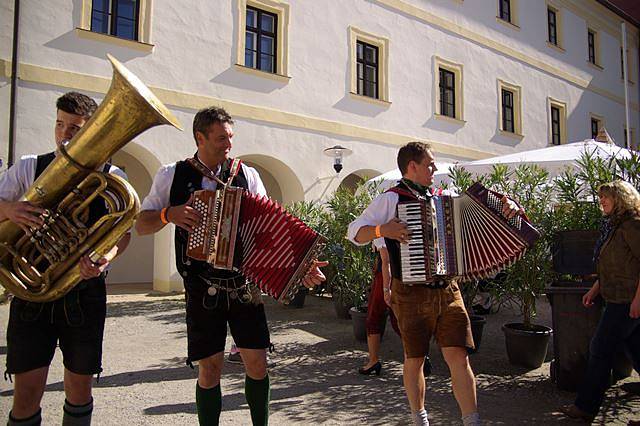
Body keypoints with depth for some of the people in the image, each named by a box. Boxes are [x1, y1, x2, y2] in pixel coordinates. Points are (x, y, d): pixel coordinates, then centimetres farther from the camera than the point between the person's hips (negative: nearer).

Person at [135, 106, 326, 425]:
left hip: (244, 286, 2)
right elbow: (141, 225, 6)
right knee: (210, 367, 5)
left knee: (257, 363, 6)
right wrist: (169, 213, -15)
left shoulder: (247, 174, 4)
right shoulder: (172, 176, 2)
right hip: (202, 288, -1)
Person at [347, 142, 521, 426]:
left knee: (459, 357, 0)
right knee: (414, 359, 9)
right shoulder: (391, 199, -4)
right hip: (412, 293, -4)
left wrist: (505, 208, 2)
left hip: (447, 291, 4)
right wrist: (381, 229, -23)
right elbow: (354, 232, -6)